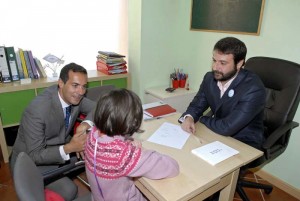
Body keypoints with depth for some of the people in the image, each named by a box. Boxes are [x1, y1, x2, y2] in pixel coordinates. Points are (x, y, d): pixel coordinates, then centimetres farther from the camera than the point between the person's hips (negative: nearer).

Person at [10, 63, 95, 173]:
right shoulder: (37, 110, -30)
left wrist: (86, 124, -23)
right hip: (31, 162, -5)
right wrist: (69, 148, -38)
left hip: (61, 148, 6)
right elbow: (35, 155, -24)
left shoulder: (73, 96, -14)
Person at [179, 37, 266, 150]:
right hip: (218, 135, 6)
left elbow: (227, 128, -28)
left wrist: (202, 119, -11)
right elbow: (197, 105, 4)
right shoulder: (210, 78, -6)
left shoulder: (254, 89, -26)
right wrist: (188, 118, -19)